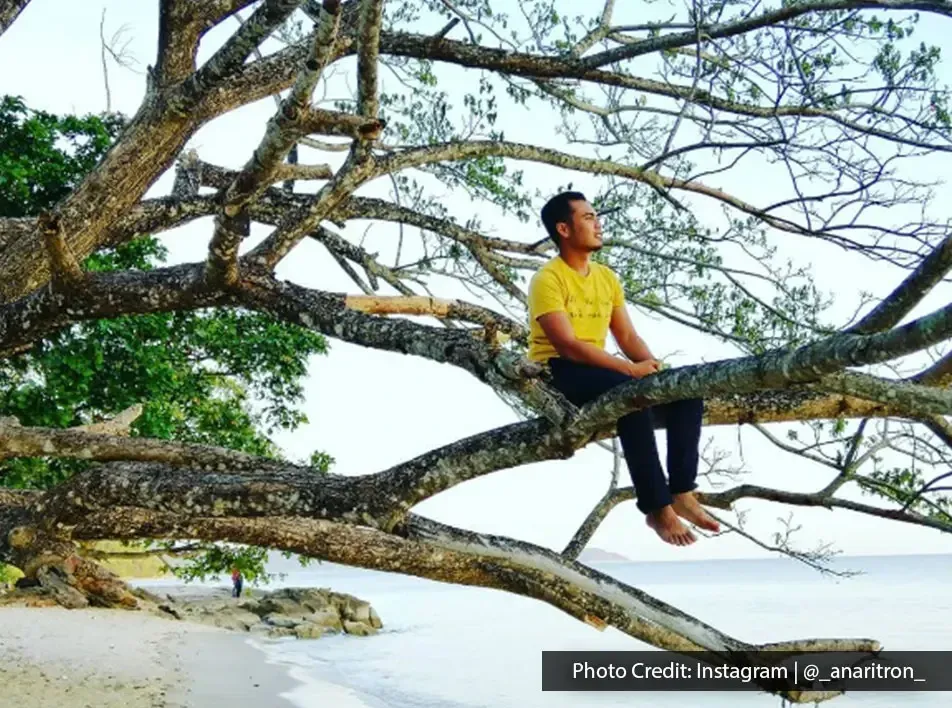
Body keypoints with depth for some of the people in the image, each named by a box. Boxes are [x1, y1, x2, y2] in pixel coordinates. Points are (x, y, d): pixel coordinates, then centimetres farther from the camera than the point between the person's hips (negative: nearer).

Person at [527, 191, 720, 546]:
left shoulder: (607, 277, 12)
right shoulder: (548, 279, -12)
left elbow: (628, 336, 11)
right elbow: (567, 346, -21)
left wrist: (652, 366, -11)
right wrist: (631, 369, -26)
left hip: (601, 371, 8)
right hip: (557, 374, -8)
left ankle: (681, 493, -9)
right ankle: (657, 508, -30)